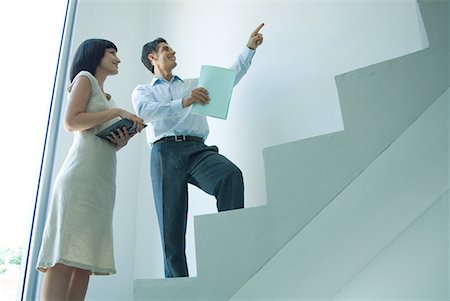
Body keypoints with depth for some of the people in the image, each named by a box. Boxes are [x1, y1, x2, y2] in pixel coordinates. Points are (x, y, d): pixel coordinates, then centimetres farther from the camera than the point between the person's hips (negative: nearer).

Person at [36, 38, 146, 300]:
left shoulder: (107, 96, 28)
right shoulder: (85, 78, 9)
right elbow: (71, 122, -6)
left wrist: (121, 142, 5)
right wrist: (117, 111, -5)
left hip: (103, 179, 7)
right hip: (82, 173, -7)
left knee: (85, 258, 0)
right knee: (66, 253, -13)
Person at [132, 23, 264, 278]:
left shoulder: (194, 84, 33)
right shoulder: (142, 91, 22)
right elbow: (146, 112, -3)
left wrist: (250, 49, 19)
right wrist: (184, 102, -18)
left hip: (197, 149, 2)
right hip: (165, 151, -1)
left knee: (231, 174, -32)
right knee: (171, 223, -9)